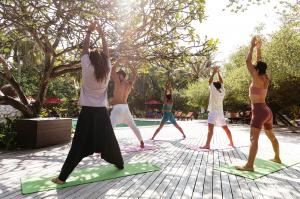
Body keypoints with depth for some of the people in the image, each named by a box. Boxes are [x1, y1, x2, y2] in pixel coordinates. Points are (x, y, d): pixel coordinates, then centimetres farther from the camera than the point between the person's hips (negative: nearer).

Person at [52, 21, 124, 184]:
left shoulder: (87, 70, -6)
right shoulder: (107, 71, 0)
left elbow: (85, 49, 3)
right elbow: (106, 53, 12)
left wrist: (89, 32, 10)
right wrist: (102, 35, 17)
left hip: (87, 112, -3)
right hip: (102, 112, 3)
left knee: (78, 145, -1)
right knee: (109, 141, 17)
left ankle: (62, 177, 5)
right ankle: (120, 164, 31)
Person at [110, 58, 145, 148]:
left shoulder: (118, 82, -8)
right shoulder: (130, 83, 7)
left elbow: (112, 70, -11)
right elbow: (134, 74, 21)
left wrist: (119, 61, 1)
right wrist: (128, 63, 22)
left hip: (118, 108, -6)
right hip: (125, 107, 6)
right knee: (133, 126, 19)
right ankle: (142, 143, 27)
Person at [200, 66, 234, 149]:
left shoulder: (214, 91, -10)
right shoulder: (222, 92, 5)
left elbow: (210, 81, -9)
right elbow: (221, 82, 16)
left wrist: (214, 73, -1)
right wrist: (218, 73, 17)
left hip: (213, 112, -7)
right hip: (220, 112, 7)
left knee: (210, 128, -19)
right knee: (225, 128, 18)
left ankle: (207, 145, -29)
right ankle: (231, 143, 29)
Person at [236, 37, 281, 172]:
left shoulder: (257, 79, -11)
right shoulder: (265, 79, 10)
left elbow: (248, 62, -13)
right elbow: (259, 63, 21)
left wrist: (252, 46, -3)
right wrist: (258, 48, 24)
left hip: (259, 111, -10)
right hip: (266, 111, 10)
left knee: (254, 138, -16)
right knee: (271, 136, 22)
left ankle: (249, 165, -20)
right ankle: (277, 158, 37)